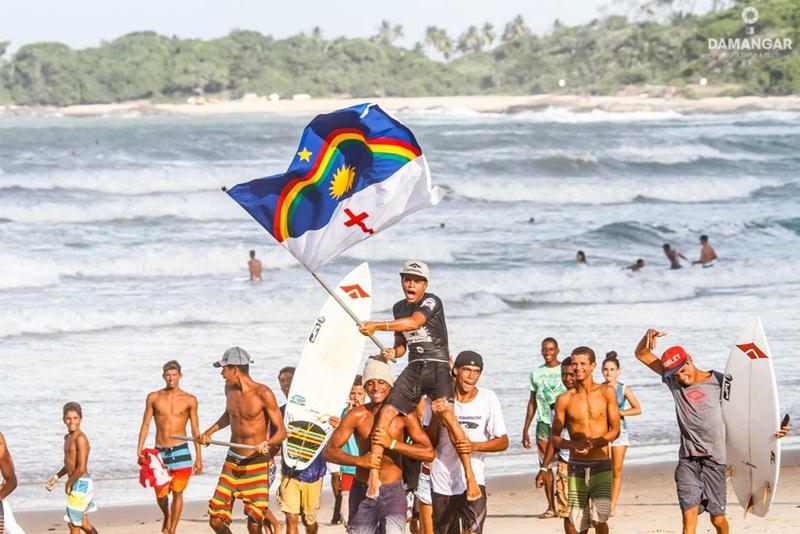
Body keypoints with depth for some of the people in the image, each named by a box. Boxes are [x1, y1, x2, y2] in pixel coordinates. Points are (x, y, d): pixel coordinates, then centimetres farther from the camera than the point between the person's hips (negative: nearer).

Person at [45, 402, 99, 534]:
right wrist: (56, 477, 15)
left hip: (80, 484, -10)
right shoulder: (68, 438, 10)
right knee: (82, 523, 20)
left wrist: (69, 484, -12)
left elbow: (81, 468, -25)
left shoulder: (80, 439, -19)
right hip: (77, 484, 10)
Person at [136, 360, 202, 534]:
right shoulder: (154, 398, 4)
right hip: (160, 452, 1)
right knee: (161, 494, 5)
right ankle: (167, 517, 37)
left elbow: (195, 430, 4)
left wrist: (199, 458, 2)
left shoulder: (189, 400, 1)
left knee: (177, 492, -6)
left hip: (180, 451, -1)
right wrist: (139, 449, -6)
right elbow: (145, 425, 6)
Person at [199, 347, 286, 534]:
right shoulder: (230, 389, 5)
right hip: (232, 462, 6)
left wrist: (267, 444, -32)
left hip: (256, 464, -6)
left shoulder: (263, 394, -15)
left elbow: (281, 431, -13)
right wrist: (209, 432, 18)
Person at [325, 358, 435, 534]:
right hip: (362, 491, 2)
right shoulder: (357, 415, -3)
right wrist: (359, 460, -24)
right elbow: (329, 451, -7)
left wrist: (392, 443, -22)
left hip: (393, 492, -2)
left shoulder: (403, 415, -5)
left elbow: (429, 453, -12)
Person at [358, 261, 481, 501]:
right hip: (413, 368, 6)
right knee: (385, 413, -12)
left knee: (447, 415, -25)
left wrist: (377, 326, -30)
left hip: (437, 366, -6)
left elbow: (414, 322, -26)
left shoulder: (432, 302, -6)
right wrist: (393, 352, 0)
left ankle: (470, 478, -25)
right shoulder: (399, 308, 17)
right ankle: (373, 475, -8)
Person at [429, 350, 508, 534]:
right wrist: (435, 417, -18)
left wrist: (474, 446, -20)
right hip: (442, 480, 2)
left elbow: (503, 442, -3)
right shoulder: (440, 398, -3)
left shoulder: (487, 398, -5)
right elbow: (430, 443, -1)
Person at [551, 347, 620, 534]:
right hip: (576, 467, 1)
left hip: (601, 464, -1)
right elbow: (554, 437, 6)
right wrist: (573, 444, -15)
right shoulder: (565, 399, 2)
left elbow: (615, 430, -2)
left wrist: (595, 443, -20)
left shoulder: (606, 393, 0)